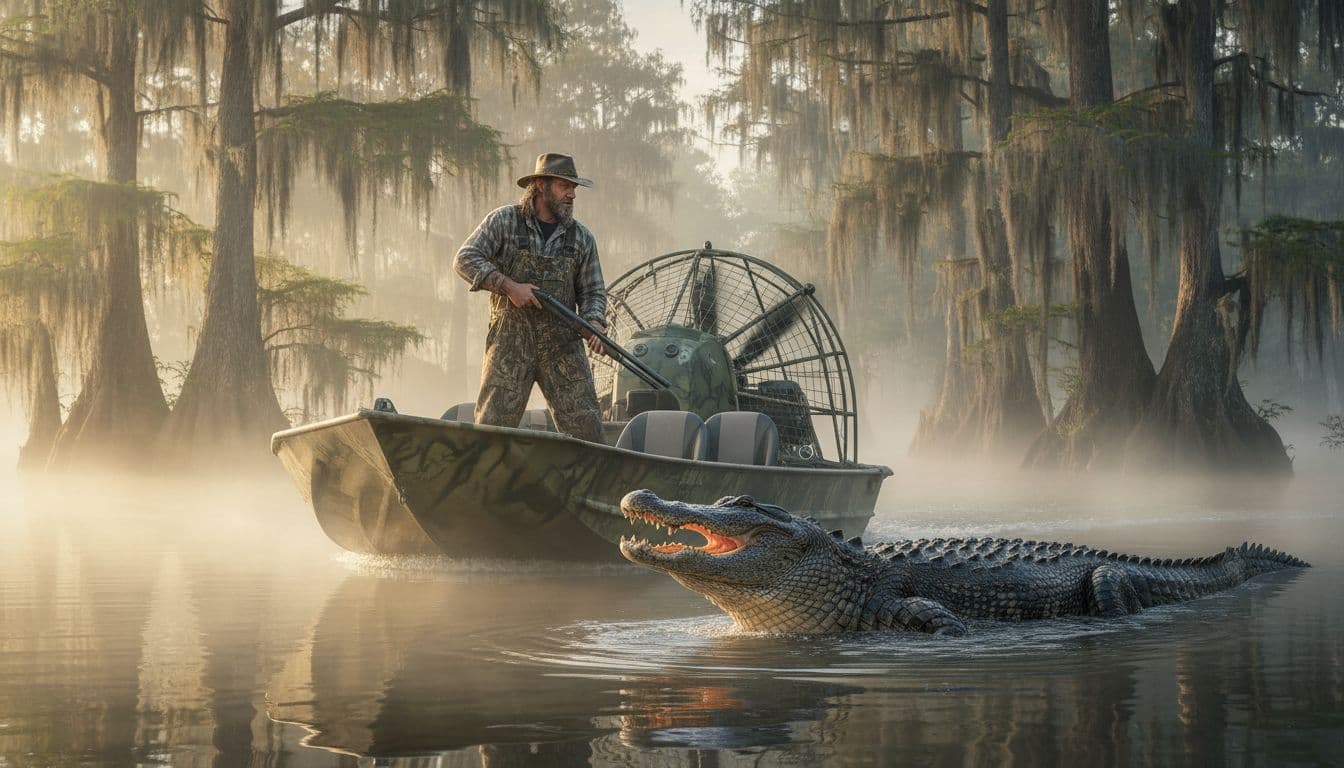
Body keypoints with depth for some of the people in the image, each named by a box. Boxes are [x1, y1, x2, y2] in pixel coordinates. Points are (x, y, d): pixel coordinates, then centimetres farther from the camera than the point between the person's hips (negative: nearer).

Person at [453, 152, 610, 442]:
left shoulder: (582, 238, 11)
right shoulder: (504, 221, 2)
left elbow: (593, 290, 14)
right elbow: (465, 259, -4)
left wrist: (595, 323, -7)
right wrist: (509, 285, -15)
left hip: (563, 345, 2)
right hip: (510, 340, -2)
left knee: (586, 427, -5)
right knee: (492, 424, -6)